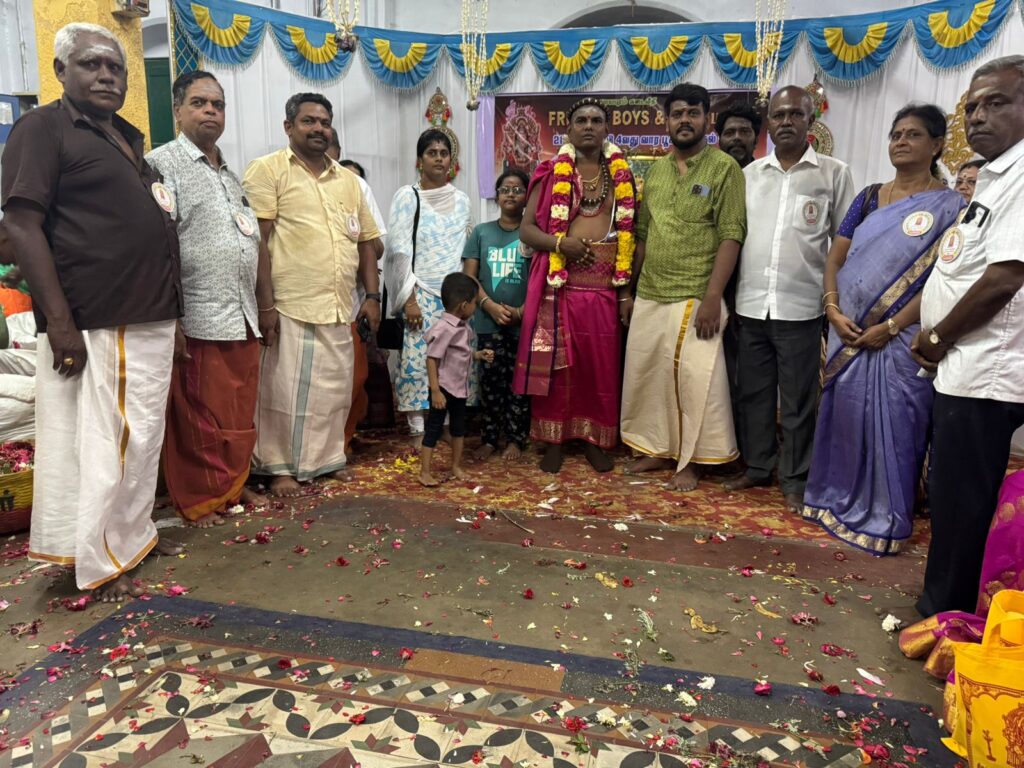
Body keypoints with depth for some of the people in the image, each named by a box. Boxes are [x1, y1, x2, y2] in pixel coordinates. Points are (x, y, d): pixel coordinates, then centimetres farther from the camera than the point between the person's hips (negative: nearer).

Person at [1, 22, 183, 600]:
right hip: (97, 325, -8)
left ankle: (134, 531, 29)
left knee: (144, 436, 15)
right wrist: (59, 321, -21)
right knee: (103, 442, -1)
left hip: (152, 320, 8)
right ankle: (99, 562, 11)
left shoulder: (128, 137, 18)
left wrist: (168, 308, 17)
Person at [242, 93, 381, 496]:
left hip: (339, 308, 6)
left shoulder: (348, 179, 17)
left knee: (334, 390, 13)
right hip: (290, 306, -5)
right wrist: (265, 303, -15)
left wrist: (372, 296, 11)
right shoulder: (267, 170, -1)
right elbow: (256, 241, -9)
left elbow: (365, 241, 19)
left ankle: (329, 458, 28)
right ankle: (281, 466, 16)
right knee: (285, 391, 1)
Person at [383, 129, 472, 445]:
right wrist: (409, 299, -13)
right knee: (417, 358, -7)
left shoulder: (462, 200, 12)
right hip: (422, 292, -4)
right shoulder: (408, 197, 0)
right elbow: (400, 251, -6)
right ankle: (418, 430, 1)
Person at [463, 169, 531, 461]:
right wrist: (490, 306, -11)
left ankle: (516, 438, 14)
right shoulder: (482, 232, 9)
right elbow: (469, 276, 4)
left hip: (524, 323, -1)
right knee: (490, 381, 4)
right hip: (488, 322, 1)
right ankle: (489, 438, 14)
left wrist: (522, 311, -13)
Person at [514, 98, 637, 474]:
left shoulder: (622, 176, 10)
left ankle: (594, 440, 18)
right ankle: (553, 440, 13)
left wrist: (627, 290, 3)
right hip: (560, 282, -1)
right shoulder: (551, 172, 5)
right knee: (556, 361, 1)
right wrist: (560, 242, -16)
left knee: (602, 363, 4)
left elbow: (630, 236, 8)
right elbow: (526, 230, 2)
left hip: (605, 283, 2)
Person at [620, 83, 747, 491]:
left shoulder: (724, 168, -4)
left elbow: (731, 237, -10)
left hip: (694, 298, -6)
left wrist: (712, 297, -17)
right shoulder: (655, 170, 14)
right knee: (646, 374, 11)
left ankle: (690, 460, 13)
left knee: (695, 381, -1)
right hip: (649, 296, 6)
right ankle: (658, 449, 26)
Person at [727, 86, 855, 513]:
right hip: (750, 304, 3)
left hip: (800, 306, -3)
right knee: (753, 392, 11)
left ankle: (795, 480, 17)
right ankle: (757, 466, 26)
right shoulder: (749, 173, 10)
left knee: (797, 400, 4)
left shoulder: (834, 174, 2)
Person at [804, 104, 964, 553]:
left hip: (900, 337, -5)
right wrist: (833, 310, -7)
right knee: (843, 413, 11)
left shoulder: (948, 206, -4)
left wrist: (891, 326, -17)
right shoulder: (869, 198, 11)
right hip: (850, 332, 5)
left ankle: (884, 518, 12)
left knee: (890, 422, -1)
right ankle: (838, 497, 26)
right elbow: (835, 257, 8)